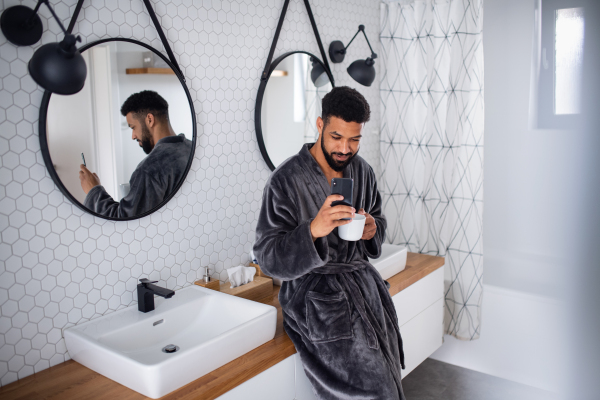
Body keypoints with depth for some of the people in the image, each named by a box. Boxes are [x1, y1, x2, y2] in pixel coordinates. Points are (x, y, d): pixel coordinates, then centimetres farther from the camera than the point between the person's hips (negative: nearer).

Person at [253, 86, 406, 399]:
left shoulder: (362, 170, 7)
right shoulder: (286, 180, -13)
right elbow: (268, 259, -16)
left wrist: (373, 230, -4)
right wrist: (313, 230, -34)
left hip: (361, 278, 6)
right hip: (315, 291, -5)